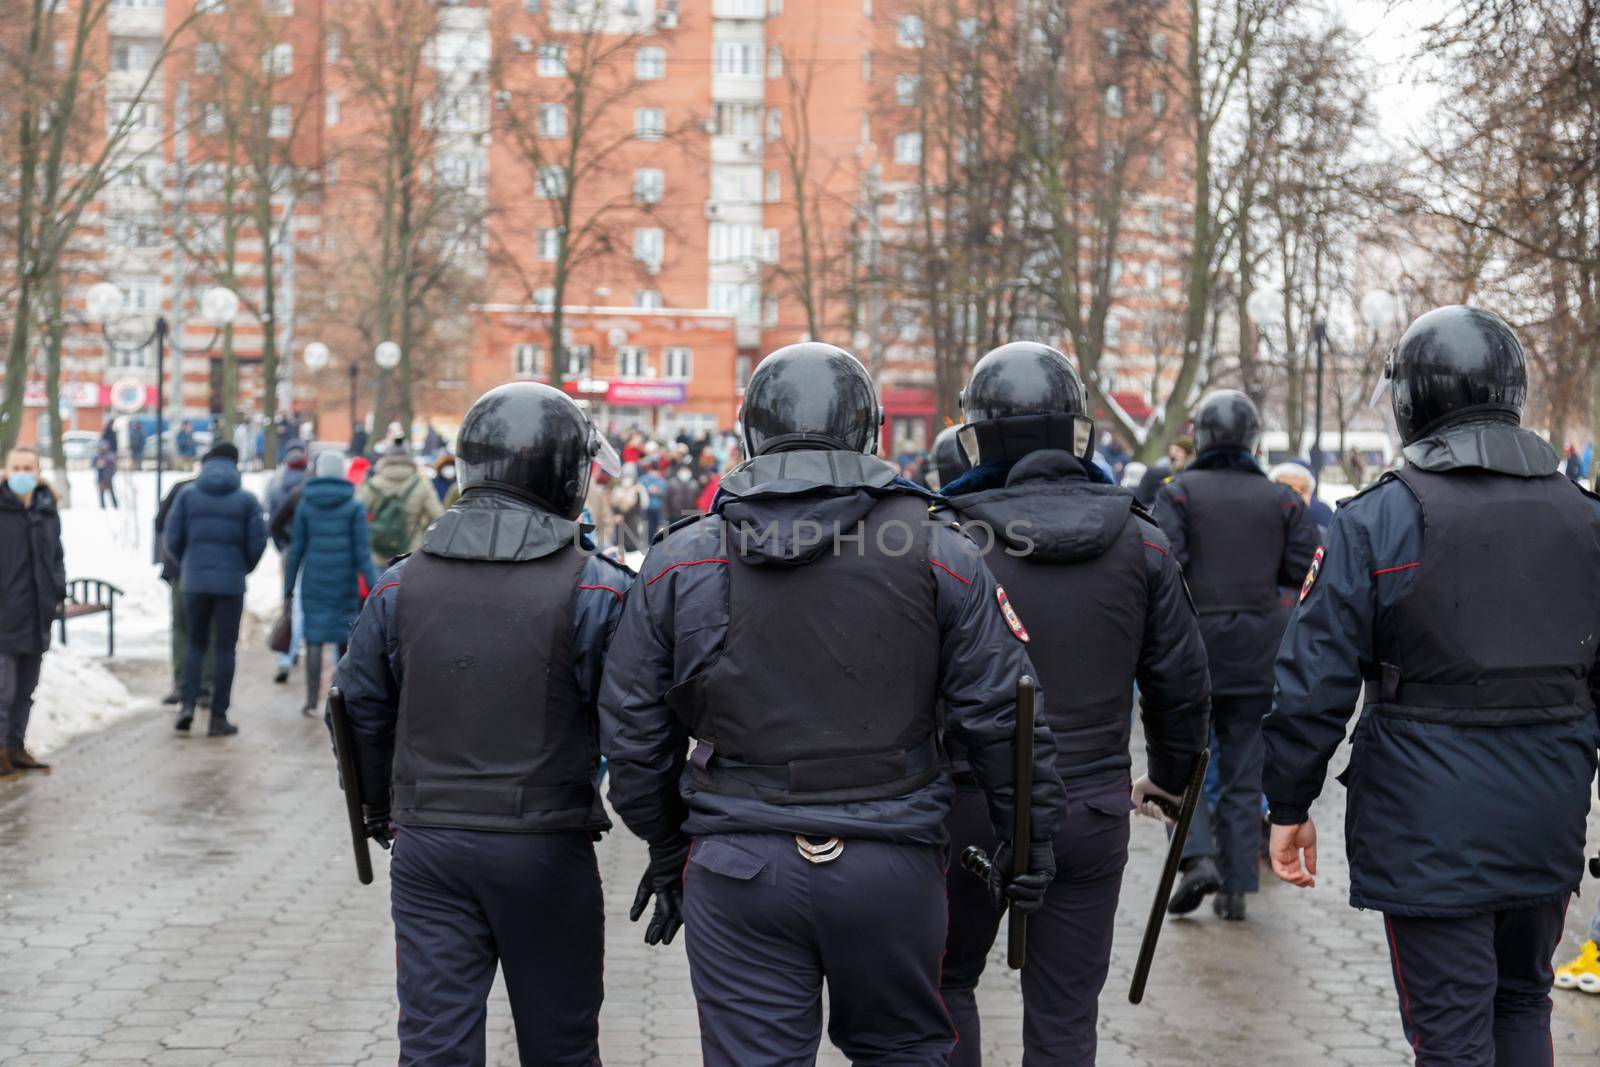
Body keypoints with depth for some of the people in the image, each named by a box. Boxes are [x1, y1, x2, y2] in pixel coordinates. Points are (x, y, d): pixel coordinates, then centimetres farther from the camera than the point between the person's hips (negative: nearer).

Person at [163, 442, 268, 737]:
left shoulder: (187, 496, 2)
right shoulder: (246, 500, -1)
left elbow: (173, 539, 0)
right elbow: (257, 542, -4)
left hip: (194, 581, 2)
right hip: (231, 583, -1)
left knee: (196, 644, 15)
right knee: (224, 648, 5)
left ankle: (188, 704, -2)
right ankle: (218, 718, 5)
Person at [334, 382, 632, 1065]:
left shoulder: (401, 586, 2)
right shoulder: (595, 590, -9)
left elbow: (362, 713, 9)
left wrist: (383, 814, 25)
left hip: (427, 848, 3)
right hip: (547, 852, -2)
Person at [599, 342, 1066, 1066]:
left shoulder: (680, 562, 1)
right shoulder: (940, 556, -3)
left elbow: (633, 731, 6)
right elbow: (1002, 715, -2)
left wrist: (666, 848, 20)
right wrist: (1028, 842, 10)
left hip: (737, 867, 0)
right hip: (893, 868, 0)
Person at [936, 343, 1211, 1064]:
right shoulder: (1139, 543, -1)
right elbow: (1180, 678, 6)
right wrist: (1171, 775, 22)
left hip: (970, 812, -2)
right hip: (1091, 810, 2)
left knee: (948, 982, 19)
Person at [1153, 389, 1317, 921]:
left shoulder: (1178, 492, -5)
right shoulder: (1281, 499, 4)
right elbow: (1307, 570, -2)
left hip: (1193, 640, -3)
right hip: (1257, 648, 3)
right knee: (1243, 770, 8)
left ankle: (1198, 858, -11)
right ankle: (1236, 886, 9)